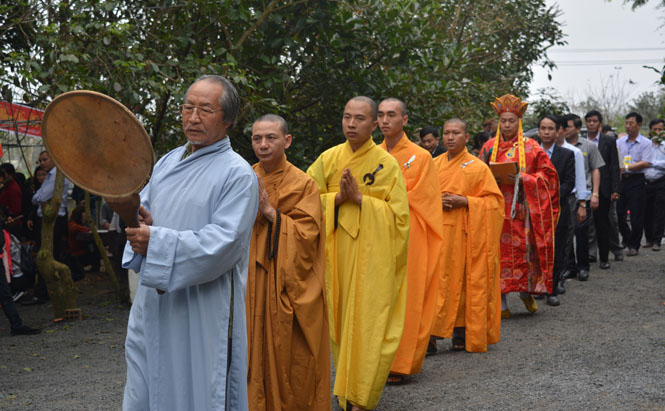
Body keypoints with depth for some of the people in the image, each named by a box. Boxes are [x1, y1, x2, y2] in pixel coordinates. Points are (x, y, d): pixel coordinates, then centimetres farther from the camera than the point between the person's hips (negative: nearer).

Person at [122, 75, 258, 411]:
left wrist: (156, 242, -23)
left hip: (202, 312, -6)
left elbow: (220, 244, -19)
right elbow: (140, 209, 12)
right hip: (154, 305, 6)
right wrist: (139, 224, -12)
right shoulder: (168, 162, 12)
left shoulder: (238, 175, -10)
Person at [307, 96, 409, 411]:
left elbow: (398, 213, -6)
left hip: (373, 257, -3)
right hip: (337, 254, 3)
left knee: (368, 323, -5)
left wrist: (359, 198, -15)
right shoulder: (329, 158, 6)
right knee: (340, 320, 9)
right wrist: (338, 198, -12)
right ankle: (347, 385, 25)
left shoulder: (387, 164, -2)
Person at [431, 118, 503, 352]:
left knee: (463, 280, -2)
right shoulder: (434, 164, 13)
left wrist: (464, 201, -14)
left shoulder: (478, 168, 1)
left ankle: (462, 332, 6)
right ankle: (431, 333, 1)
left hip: (464, 234, -3)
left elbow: (493, 200, -1)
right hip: (436, 232, 3)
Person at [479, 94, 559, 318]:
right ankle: (501, 302, 2)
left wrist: (522, 179, -12)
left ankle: (526, 291, 19)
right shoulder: (489, 146, 10)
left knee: (524, 248, -3)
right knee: (498, 249, -3)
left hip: (521, 208, -1)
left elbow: (547, 175, 2)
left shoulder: (530, 147, 4)